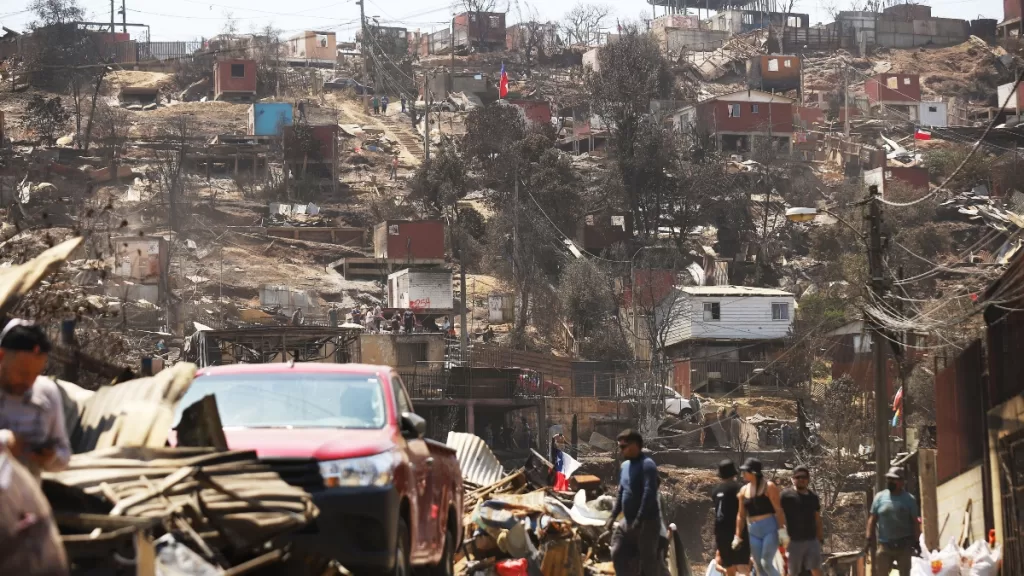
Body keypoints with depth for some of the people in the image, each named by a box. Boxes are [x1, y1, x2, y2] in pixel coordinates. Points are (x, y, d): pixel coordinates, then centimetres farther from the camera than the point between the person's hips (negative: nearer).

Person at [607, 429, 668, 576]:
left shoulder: (647, 465, -14)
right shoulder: (625, 466, 13)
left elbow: (649, 494, -22)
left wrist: (638, 521, -25)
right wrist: (613, 516, 10)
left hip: (646, 522, -9)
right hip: (627, 521, 9)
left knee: (648, 561, -3)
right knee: (618, 554, 5)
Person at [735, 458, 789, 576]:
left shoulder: (769, 487, -7)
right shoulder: (744, 491, 10)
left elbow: (778, 510, -12)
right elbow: (741, 516, 14)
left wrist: (782, 531, -19)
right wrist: (737, 537, 11)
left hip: (770, 529, -6)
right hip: (754, 532, 6)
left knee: (766, 563, -16)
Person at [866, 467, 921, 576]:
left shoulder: (909, 499, 0)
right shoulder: (880, 497, 3)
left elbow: (915, 522, 1)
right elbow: (872, 519, 5)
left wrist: (916, 542, -4)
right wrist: (869, 538, -4)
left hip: (904, 546, -1)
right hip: (885, 545, 1)